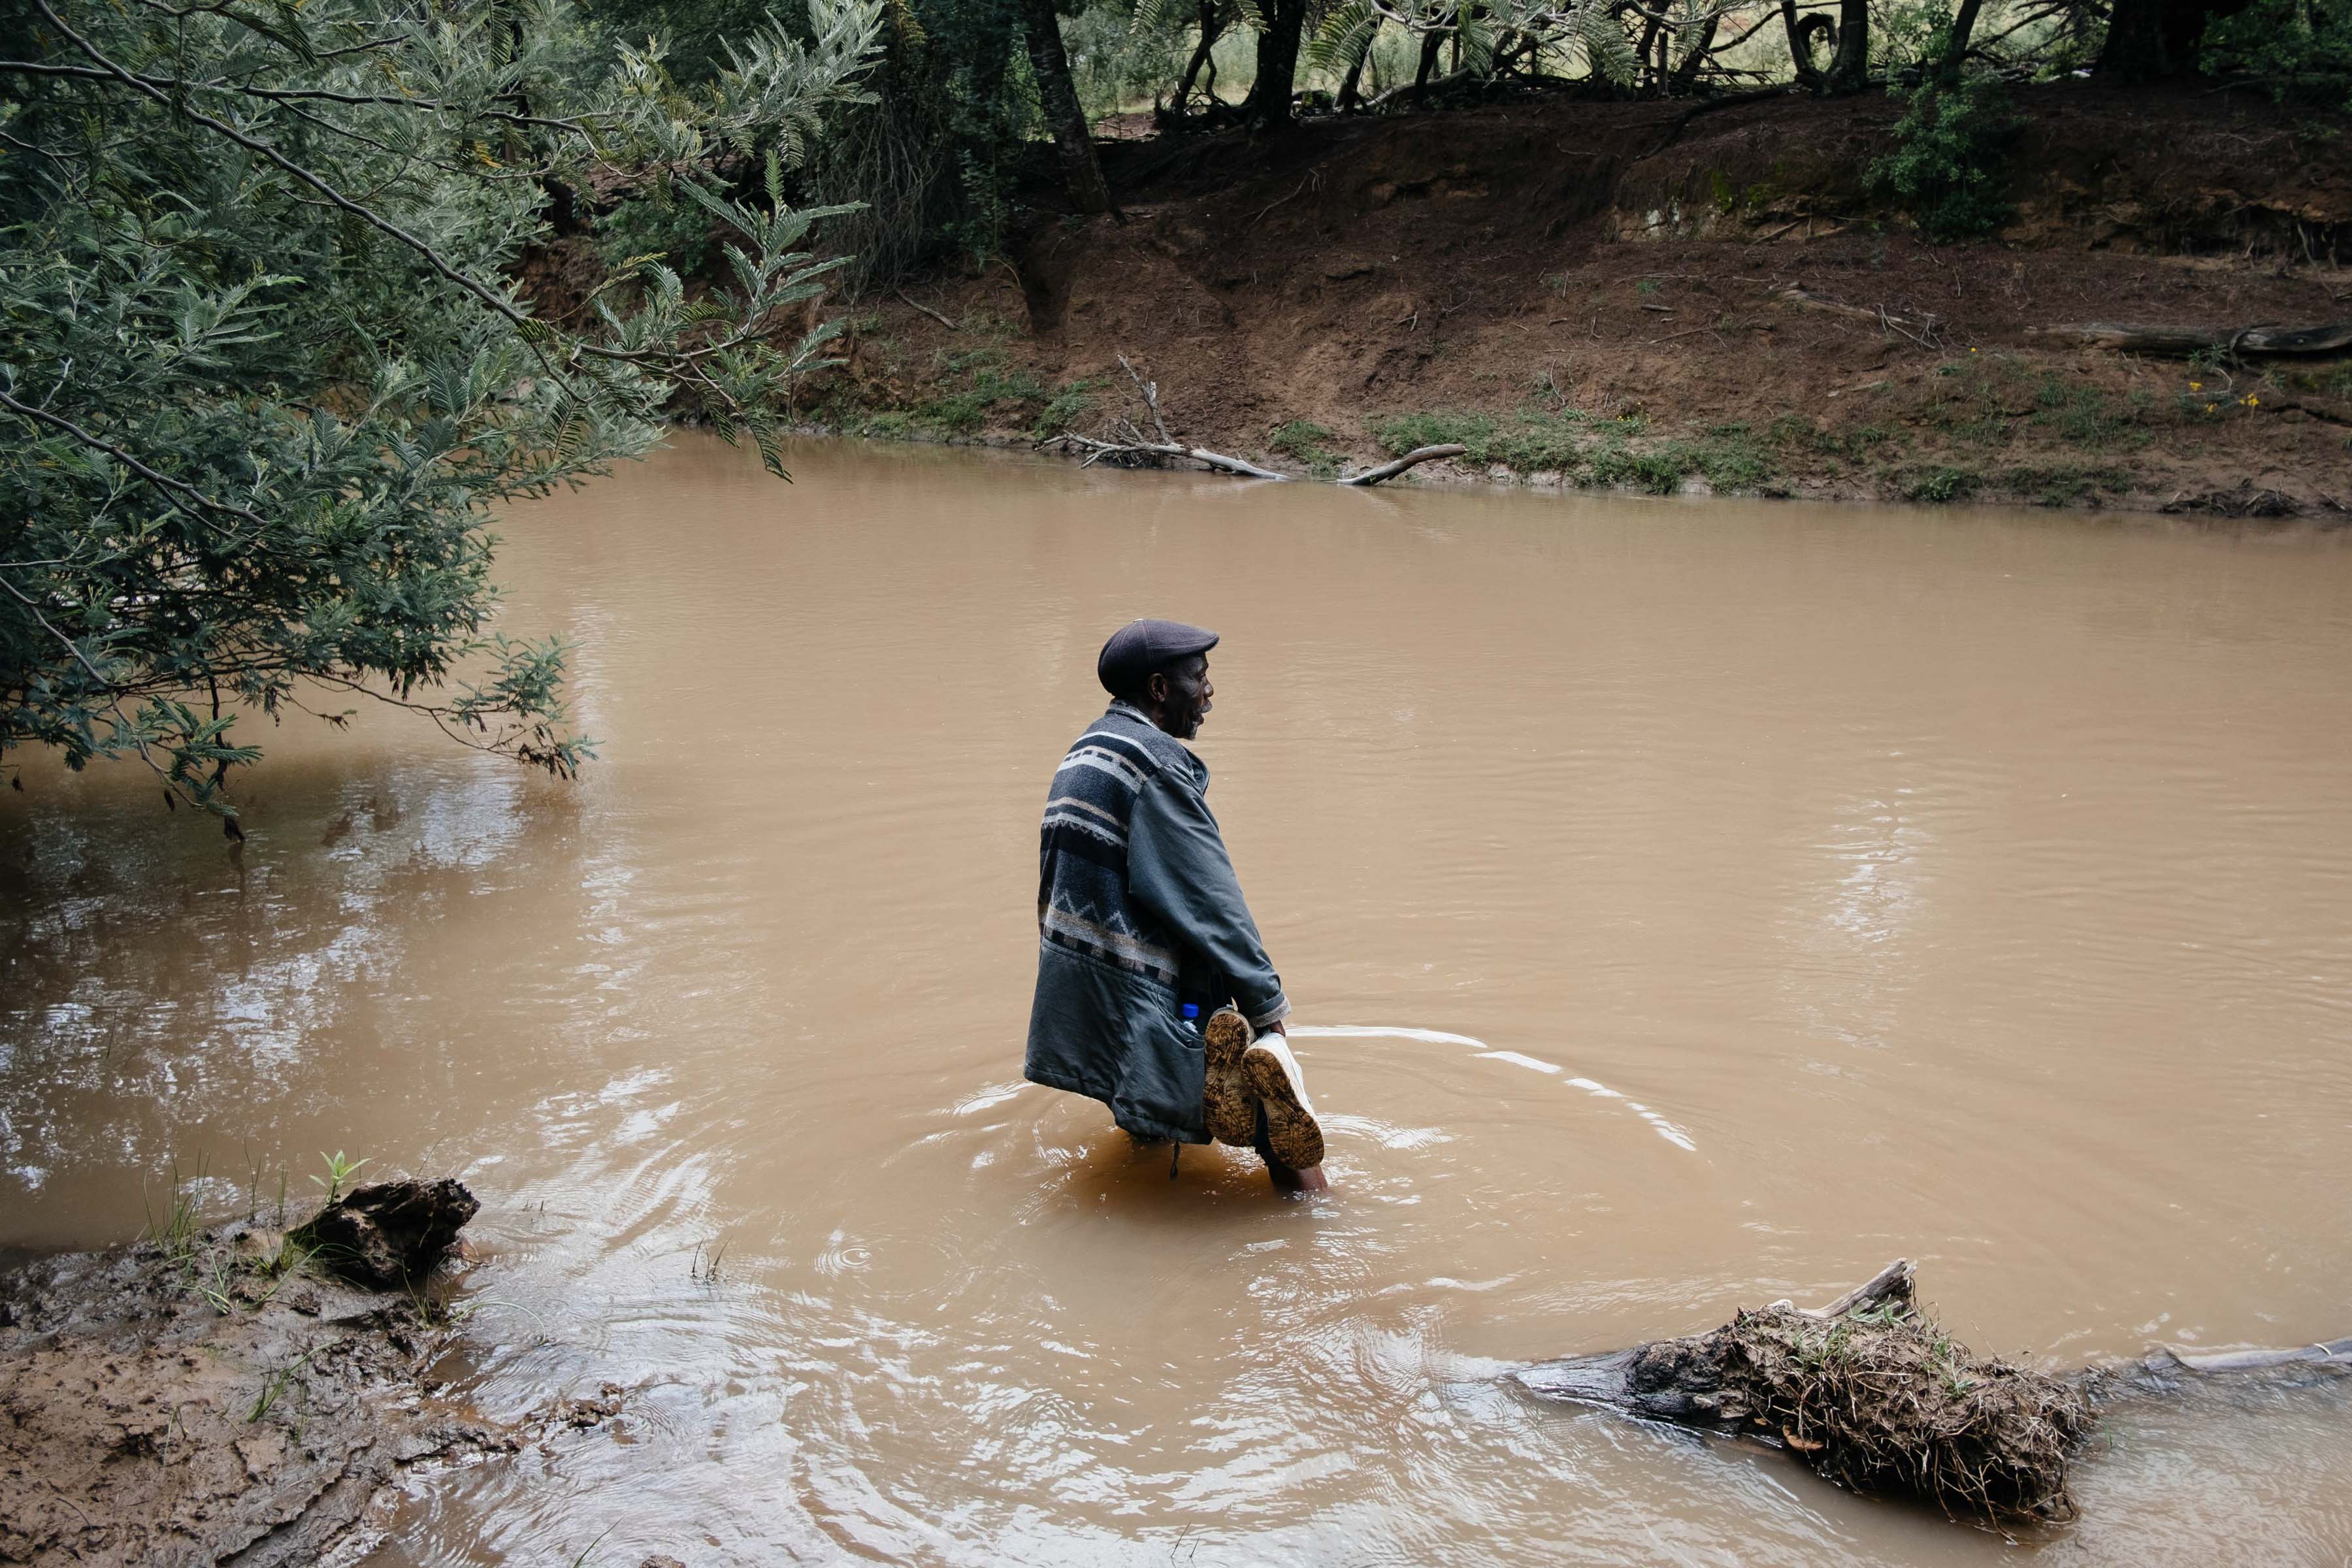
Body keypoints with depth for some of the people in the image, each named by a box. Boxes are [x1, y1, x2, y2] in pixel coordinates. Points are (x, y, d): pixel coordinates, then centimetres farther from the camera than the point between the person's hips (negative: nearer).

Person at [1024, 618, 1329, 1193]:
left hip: (1074, 1005, 10)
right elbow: (1211, 902, -16)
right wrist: (1268, 1009, -8)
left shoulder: (1082, 753, 17)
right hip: (1135, 1005, -9)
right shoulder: (1156, 762, -14)